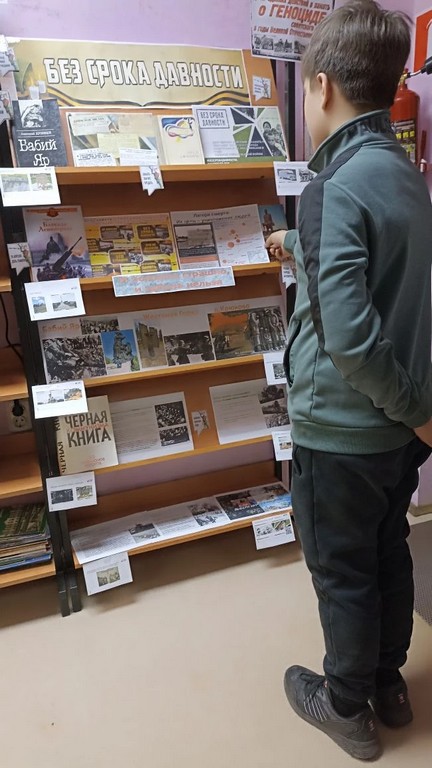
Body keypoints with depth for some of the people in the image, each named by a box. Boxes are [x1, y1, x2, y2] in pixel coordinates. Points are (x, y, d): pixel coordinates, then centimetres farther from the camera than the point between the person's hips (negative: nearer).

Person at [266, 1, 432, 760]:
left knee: (342, 573, 13)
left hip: (342, 427, -8)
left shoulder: (338, 186, -21)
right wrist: (303, 250, 31)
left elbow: (348, 335, -29)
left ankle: (347, 705, 37)